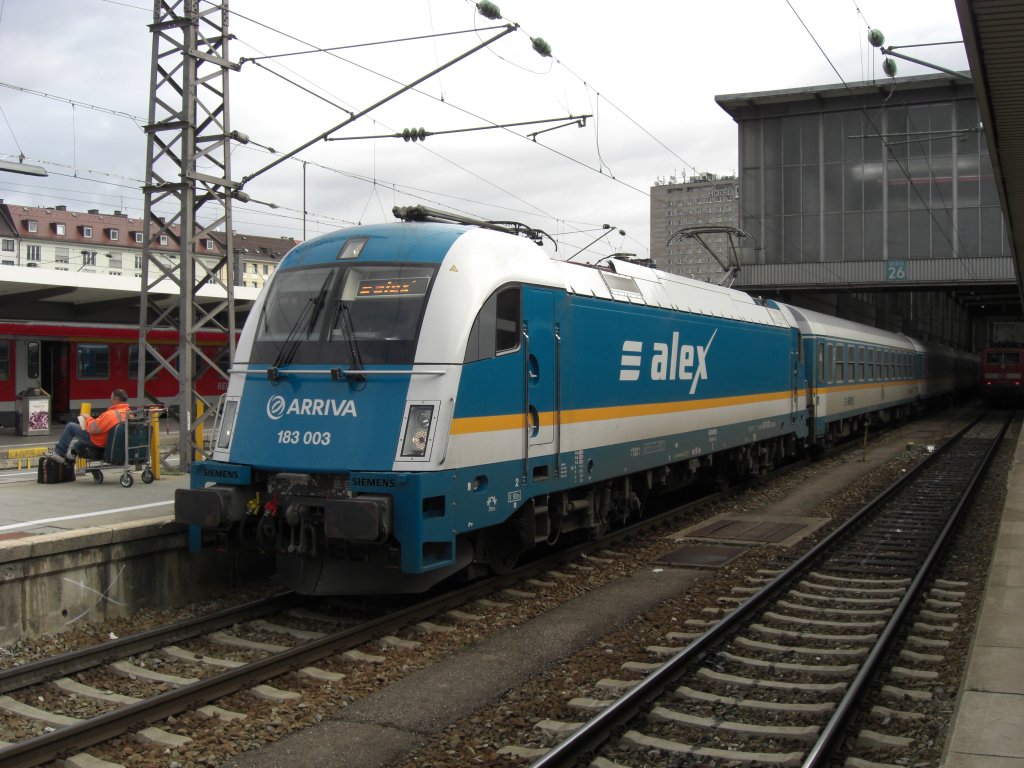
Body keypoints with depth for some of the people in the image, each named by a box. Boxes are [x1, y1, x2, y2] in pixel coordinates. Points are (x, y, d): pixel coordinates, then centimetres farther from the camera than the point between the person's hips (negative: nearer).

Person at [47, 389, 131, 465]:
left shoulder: (111, 414, -32)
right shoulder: (128, 413, -6)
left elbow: (92, 428, -23)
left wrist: (88, 418, -4)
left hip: (97, 443, -8)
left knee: (70, 426, 5)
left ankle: (59, 453, 16)